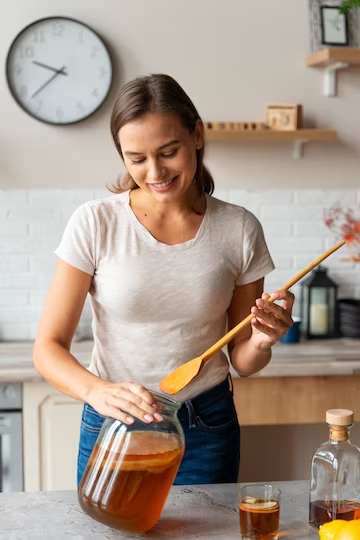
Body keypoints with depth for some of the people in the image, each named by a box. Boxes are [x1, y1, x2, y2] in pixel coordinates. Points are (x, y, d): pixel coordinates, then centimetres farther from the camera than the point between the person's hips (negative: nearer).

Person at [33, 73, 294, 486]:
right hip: (114, 426, -1)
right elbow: (48, 347, -12)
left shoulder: (239, 230, -5)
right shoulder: (95, 224, -11)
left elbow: (241, 361, 3)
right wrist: (98, 391, -31)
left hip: (207, 431, 1)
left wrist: (261, 343, -19)